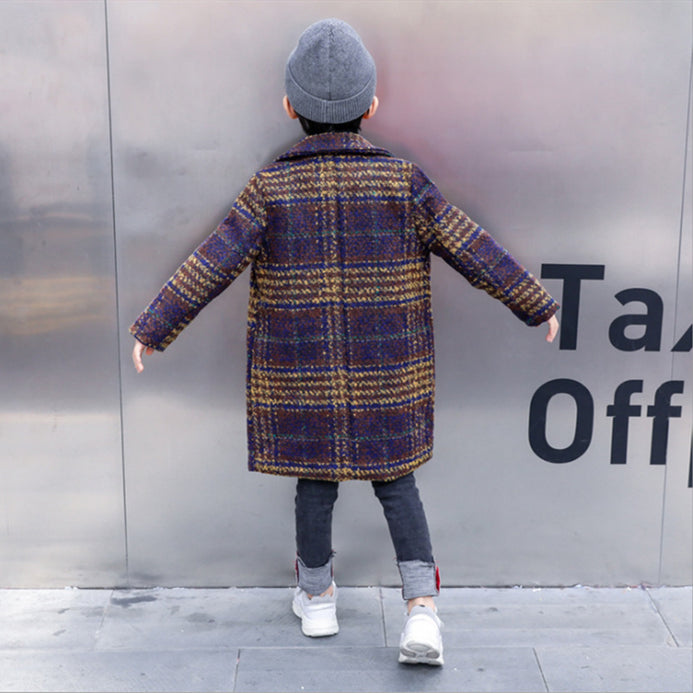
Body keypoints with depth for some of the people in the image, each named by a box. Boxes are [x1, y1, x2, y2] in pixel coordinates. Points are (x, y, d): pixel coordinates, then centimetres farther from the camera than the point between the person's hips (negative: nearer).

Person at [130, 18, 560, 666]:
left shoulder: (271, 187, -8)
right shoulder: (403, 180, -7)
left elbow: (210, 266, -10)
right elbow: (473, 251, -5)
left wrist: (153, 327, -1)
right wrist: (537, 304, 5)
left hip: (300, 374, 0)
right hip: (387, 372, 0)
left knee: (314, 482, 14)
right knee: (395, 481, 12)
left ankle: (317, 599, 30)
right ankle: (422, 607, 5)